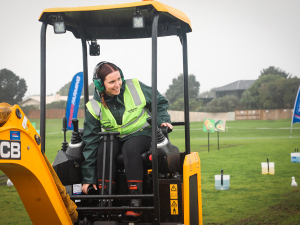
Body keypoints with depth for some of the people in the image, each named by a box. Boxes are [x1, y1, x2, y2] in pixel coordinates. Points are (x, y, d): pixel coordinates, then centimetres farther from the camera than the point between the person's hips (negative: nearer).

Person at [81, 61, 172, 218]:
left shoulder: (135, 88, -11)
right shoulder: (94, 108, -9)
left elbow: (160, 102, 6)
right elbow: (90, 142, -7)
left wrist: (162, 120, -12)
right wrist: (88, 178, -10)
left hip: (142, 134, -2)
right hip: (115, 138, 2)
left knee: (130, 147, -35)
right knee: (103, 148, -31)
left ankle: (135, 199, -33)